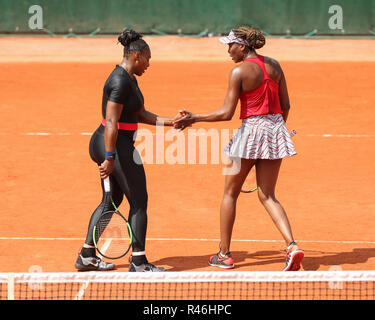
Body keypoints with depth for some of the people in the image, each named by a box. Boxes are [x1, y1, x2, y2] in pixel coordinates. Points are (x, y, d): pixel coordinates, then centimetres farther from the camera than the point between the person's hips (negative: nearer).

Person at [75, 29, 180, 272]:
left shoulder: (129, 79, 13)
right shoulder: (120, 81, -19)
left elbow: (141, 115, 20)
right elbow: (111, 122, -25)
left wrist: (171, 121, 11)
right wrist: (110, 158, -28)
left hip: (103, 144, 11)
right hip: (116, 146, -11)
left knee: (112, 201, 17)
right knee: (139, 202, -1)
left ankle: (87, 255, 21)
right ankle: (138, 262, 4)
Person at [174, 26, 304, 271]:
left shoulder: (240, 71, -12)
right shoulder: (274, 65, 6)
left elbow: (227, 113, -14)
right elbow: (285, 105, 10)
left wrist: (194, 118, -4)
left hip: (251, 129, -6)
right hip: (275, 128, 6)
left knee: (230, 193, 11)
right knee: (268, 196, 10)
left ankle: (224, 254, 17)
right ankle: (292, 246, -10)